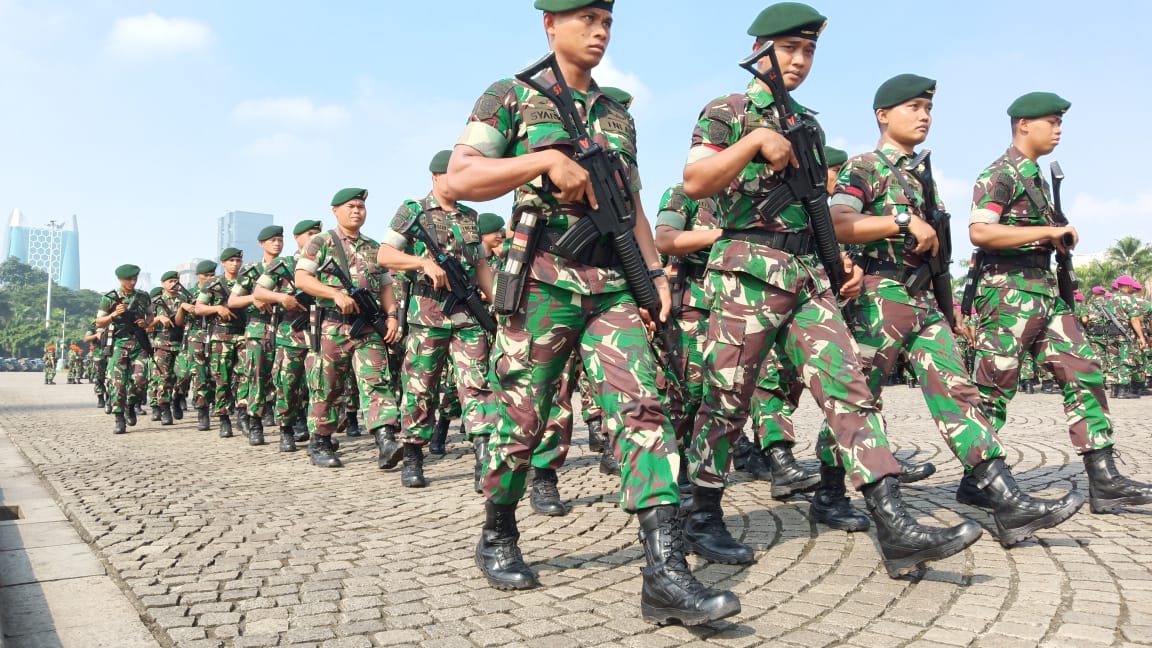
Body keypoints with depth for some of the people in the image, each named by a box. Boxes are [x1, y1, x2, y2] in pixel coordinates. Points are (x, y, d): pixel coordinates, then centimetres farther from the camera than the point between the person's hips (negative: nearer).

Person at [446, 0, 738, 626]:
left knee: (642, 408, -11)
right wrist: (548, 158, -17)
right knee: (521, 420, 3)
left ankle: (665, 574, -14)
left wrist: (656, 272, 8)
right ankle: (497, 538, 28)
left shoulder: (618, 114, 20)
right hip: (542, 280, -4)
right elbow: (459, 179, -8)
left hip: (613, 283, 4)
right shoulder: (511, 97, 5)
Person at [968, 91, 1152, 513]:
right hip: (1008, 293, -9)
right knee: (993, 390, -3)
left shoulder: (1036, 176, 20)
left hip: (1045, 292, 9)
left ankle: (1104, 481, 4)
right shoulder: (999, 175, -8)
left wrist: (1060, 239, 13)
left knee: (1084, 375, 2)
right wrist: (1050, 232, -19)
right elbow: (979, 232, -23)